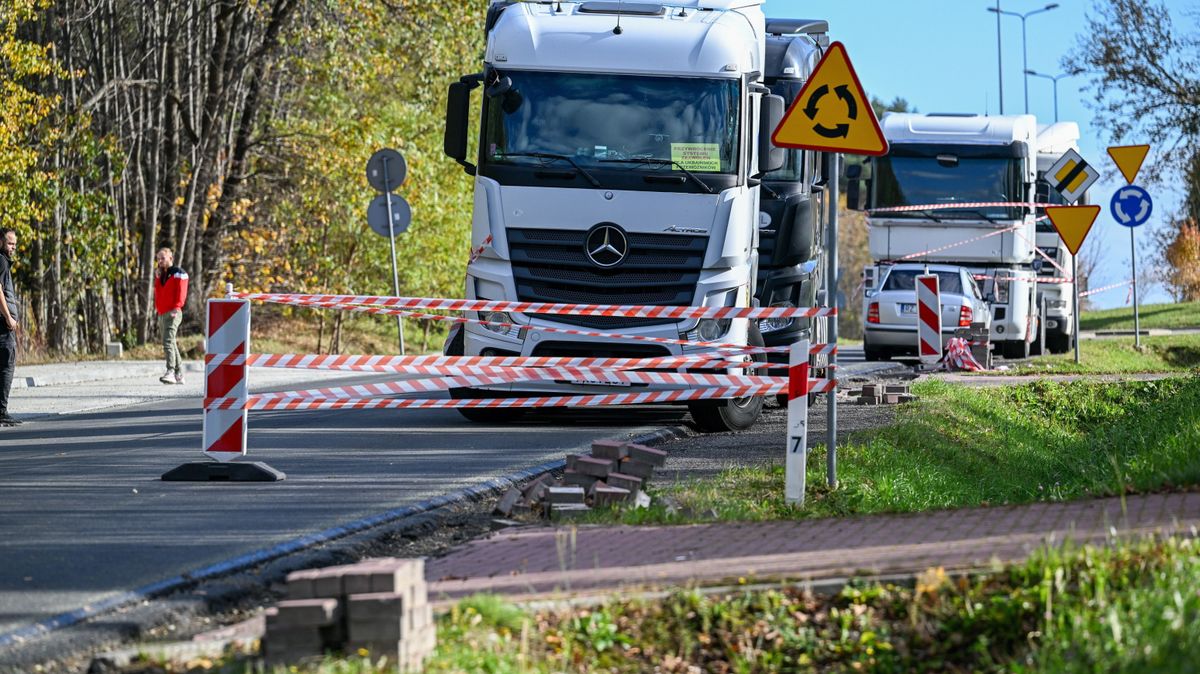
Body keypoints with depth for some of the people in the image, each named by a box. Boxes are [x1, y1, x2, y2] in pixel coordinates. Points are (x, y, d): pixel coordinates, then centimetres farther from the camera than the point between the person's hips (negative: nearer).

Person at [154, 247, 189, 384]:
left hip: (172, 313, -9)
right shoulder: (159, 275, 19)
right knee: (171, 344, 10)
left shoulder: (178, 273, -4)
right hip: (162, 314, 9)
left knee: (168, 342, -22)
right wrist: (157, 308, 9)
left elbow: (181, 293, -11)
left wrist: (176, 307, -18)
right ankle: (179, 375, 15)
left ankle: (170, 372, -30)